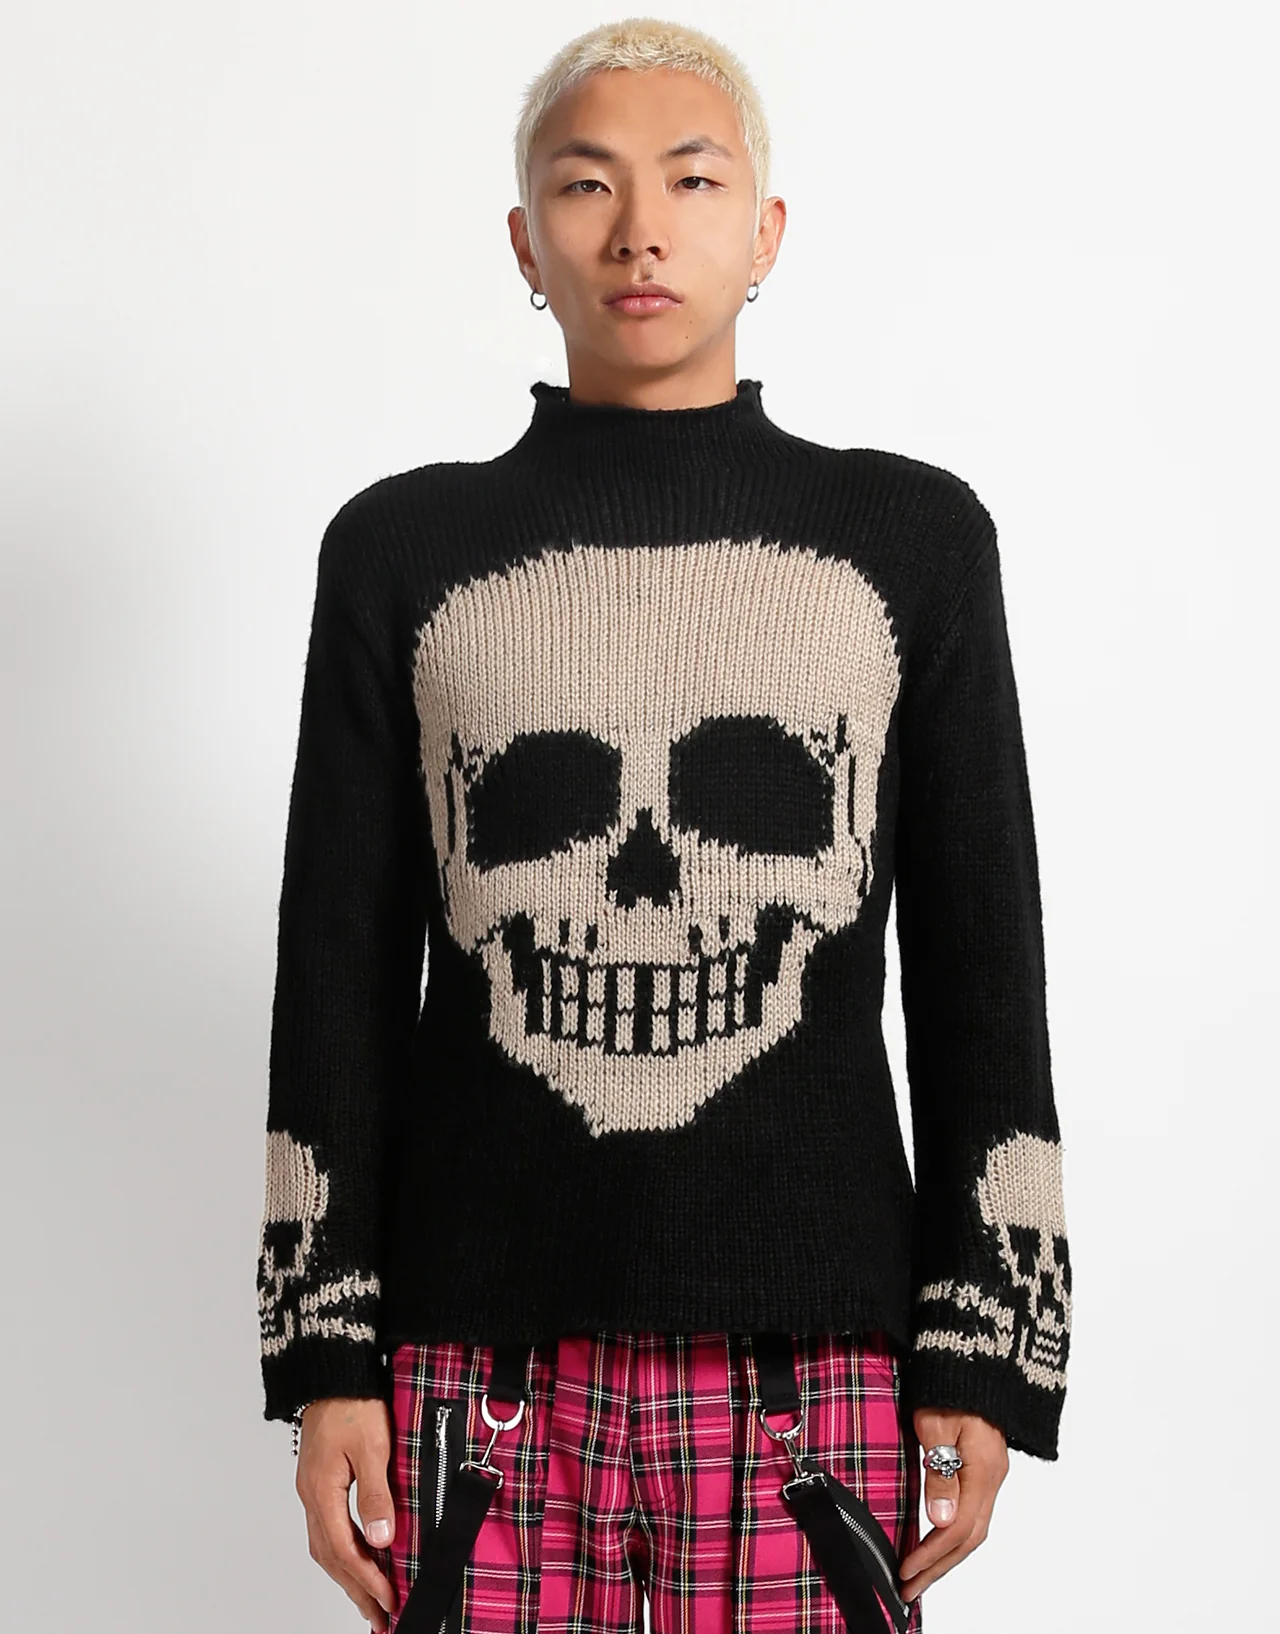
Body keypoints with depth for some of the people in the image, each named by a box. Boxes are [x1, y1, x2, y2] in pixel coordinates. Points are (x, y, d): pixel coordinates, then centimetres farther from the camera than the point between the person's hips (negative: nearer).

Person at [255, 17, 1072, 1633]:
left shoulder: (912, 538, 5)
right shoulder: (401, 549, 6)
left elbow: (980, 967, 5)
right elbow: (339, 974, 7)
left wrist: (987, 1349, 1)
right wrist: (325, 1353, 4)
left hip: (818, 1359, 0)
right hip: (483, 1359, 1)